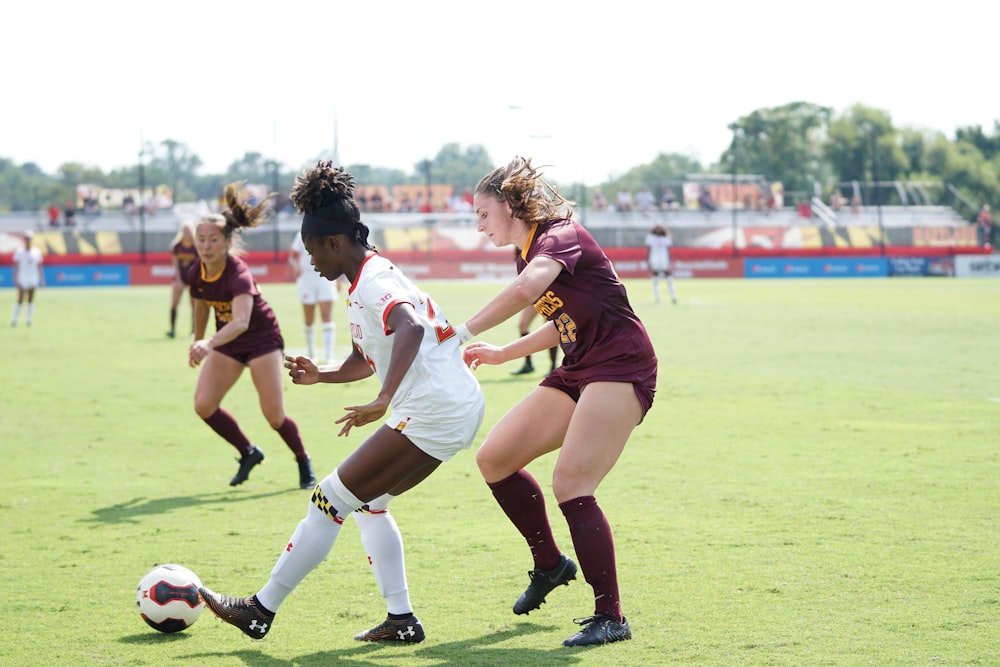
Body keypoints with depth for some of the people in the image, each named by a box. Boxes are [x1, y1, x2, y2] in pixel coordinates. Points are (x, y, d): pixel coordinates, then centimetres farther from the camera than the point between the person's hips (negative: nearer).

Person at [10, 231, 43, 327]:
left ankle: (29, 320, 10)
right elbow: (16, 265, -4)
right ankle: (14, 320, -4)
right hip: (22, 279, -3)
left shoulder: (37, 252, 7)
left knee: (31, 300, 4)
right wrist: (15, 278, -13)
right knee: (20, 300, -9)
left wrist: (41, 279, 7)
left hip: (33, 279, 3)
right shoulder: (19, 252, -2)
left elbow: (39, 266, 10)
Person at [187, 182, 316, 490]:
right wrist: (198, 344, 20)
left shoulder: (238, 273, -32)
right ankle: (249, 453, 13)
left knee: (274, 415, -8)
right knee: (204, 405, -8)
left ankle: (304, 462, 20)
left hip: (262, 337, -6)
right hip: (226, 341, 6)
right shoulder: (196, 273, -12)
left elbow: (242, 321, -49)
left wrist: (209, 344, -64)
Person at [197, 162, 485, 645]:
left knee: (331, 500, -5)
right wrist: (321, 375, 7)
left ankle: (261, 611, 3)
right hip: (457, 409, 10)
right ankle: (401, 620, 16)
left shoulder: (376, 281, -15)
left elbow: (410, 329, -35)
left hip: (433, 413, -10)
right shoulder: (363, 284, 17)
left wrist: (383, 401, -42)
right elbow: (365, 360, 25)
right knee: (367, 500, 21)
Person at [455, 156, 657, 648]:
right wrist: (501, 354, 22)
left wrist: (463, 333, -33)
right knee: (494, 459, 6)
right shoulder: (528, 256, 14)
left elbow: (528, 288, -37)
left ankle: (610, 617, -13)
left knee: (570, 485, -20)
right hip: (577, 374, 10)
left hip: (620, 368, -10)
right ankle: (549, 565, 23)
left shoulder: (561, 236, -14)